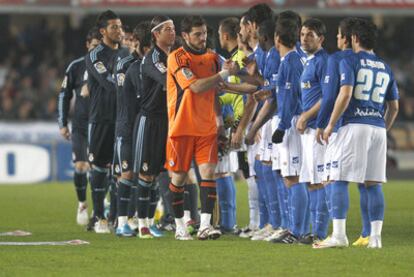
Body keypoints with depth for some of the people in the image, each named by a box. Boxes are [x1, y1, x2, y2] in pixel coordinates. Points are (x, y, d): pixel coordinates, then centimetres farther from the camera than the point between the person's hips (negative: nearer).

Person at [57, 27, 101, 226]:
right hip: (81, 125, -1)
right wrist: (62, 123, 4)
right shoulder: (76, 67, 2)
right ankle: (82, 204, 11)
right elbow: (64, 95, 8)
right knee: (80, 166, -10)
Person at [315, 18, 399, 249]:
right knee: (374, 183, 7)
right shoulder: (386, 68, 17)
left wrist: (330, 125, -8)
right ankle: (376, 236, 4)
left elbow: (345, 94, -13)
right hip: (379, 127, 5)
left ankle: (339, 235, -11)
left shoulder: (350, 61, -1)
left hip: (354, 125, -5)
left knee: (340, 180, -4)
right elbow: (394, 107, 18)